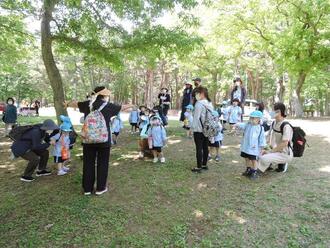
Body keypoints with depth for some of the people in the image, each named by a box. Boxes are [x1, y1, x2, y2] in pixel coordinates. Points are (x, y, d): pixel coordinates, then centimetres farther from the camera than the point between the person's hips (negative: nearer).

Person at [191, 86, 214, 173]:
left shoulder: (199, 104, -17)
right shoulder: (209, 104, 7)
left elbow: (196, 117, -17)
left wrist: (193, 127, -7)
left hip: (199, 130, -8)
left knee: (199, 148, -1)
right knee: (205, 147, 14)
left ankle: (199, 167, 7)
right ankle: (204, 164, 26)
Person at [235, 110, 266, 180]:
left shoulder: (260, 128, -8)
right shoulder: (247, 125, 2)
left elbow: (262, 138, -5)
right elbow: (242, 125, -14)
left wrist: (261, 148, -3)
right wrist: (237, 125, -36)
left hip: (254, 148, -5)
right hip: (245, 147, 5)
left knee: (254, 160, 5)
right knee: (247, 158, 18)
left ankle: (254, 172, 19)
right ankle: (248, 170, 37)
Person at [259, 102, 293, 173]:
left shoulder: (286, 126, -20)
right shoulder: (274, 123, 4)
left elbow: (284, 144, -24)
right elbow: (270, 137, 15)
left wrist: (270, 151, -21)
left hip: (285, 154, -9)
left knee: (264, 159, -28)